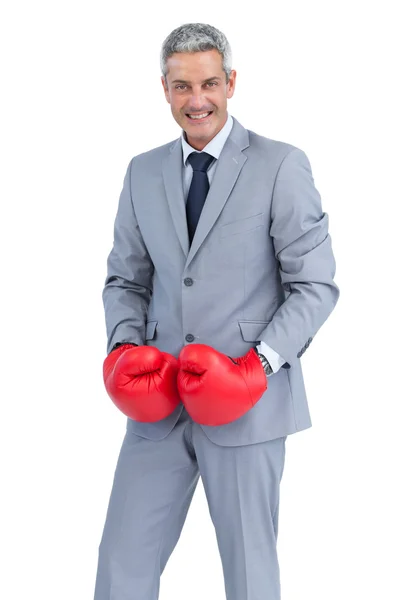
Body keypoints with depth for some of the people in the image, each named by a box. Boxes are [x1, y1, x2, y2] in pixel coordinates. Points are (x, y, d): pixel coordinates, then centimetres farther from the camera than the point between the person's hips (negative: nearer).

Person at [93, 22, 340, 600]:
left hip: (246, 402, -4)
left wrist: (260, 362, -16)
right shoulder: (144, 172, 10)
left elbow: (315, 284, -5)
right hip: (161, 401, 4)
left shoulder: (280, 166, -4)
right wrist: (125, 346, -3)